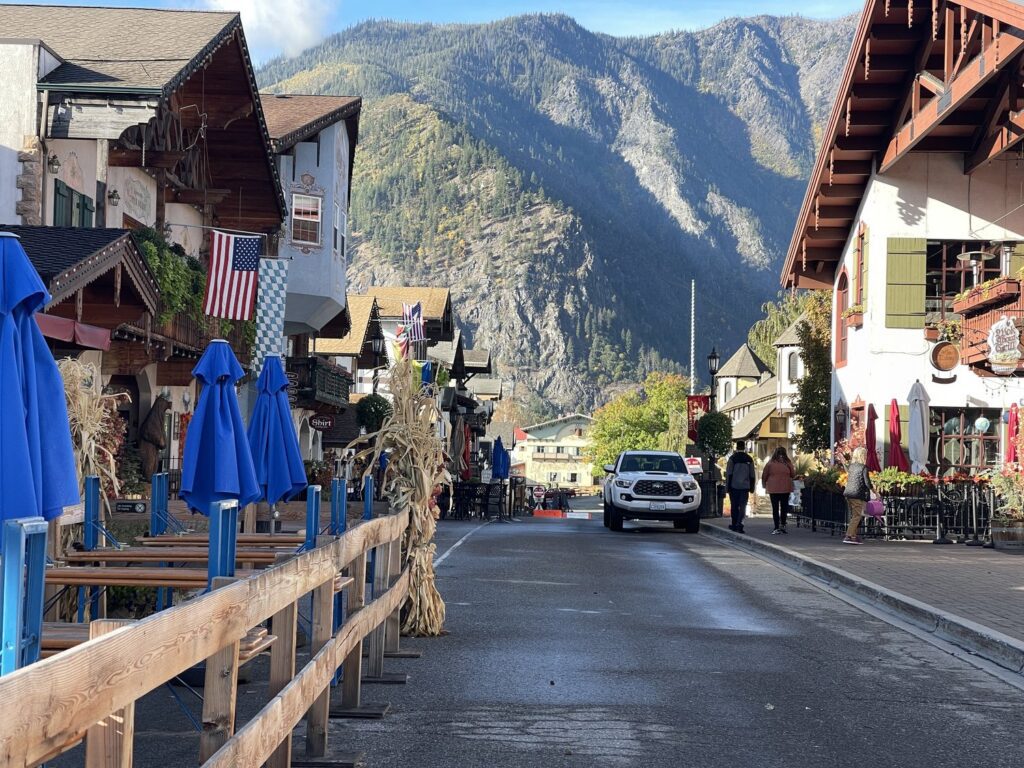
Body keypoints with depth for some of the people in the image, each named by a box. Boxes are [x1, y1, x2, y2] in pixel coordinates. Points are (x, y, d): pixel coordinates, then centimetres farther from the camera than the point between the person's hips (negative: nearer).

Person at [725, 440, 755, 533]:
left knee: (734, 506, 9)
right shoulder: (749, 459, 5)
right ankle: (739, 524, -16)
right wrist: (751, 487, 15)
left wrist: (727, 487, -1)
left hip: (734, 486, -1)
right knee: (742, 506, -2)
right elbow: (752, 475, 8)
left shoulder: (733, 458, -4)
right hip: (745, 486, 1)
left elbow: (729, 474, -6)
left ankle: (734, 524, 16)